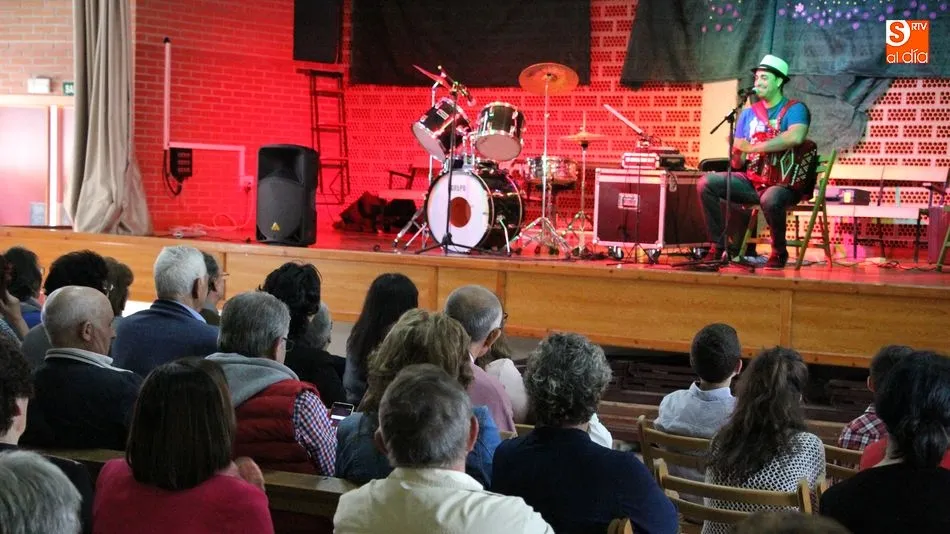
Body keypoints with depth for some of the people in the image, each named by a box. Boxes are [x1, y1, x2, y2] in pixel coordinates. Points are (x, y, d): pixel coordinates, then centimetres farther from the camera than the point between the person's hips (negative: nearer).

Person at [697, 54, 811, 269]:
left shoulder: (795, 109, -4)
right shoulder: (748, 113, 14)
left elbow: (795, 137, -28)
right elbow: (737, 164, 13)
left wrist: (753, 147, -24)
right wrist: (737, 155, -13)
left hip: (784, 181, -6)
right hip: (752, 179, 6)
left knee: (770, 199, -39)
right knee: (706, 183, -14)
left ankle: (779, 252, -11)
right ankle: (719, 245, -7)